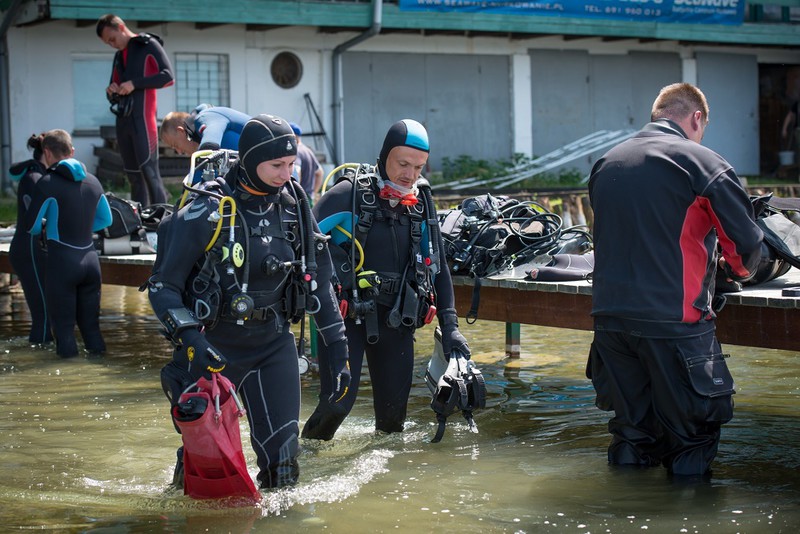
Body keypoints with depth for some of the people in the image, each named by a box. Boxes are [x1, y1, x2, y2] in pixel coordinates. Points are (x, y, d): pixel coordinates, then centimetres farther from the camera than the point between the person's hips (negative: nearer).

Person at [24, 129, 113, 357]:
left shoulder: (48, 183, -10)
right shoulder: (92, 182, 7)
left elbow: (31, 225, -9)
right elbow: (106, 219, 18)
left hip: (61, 261, -5)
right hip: (90, 259, 5)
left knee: (63, 323, 3)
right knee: (90, 322, 13)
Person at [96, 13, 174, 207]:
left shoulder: (149, 45, 1)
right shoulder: (119, 56, 22)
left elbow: (168, 76, -9)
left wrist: (135, 84, -16)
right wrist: (111, 92, 1)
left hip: (142, 119, -7)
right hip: (123, 120, 7)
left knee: (149, 172, -12)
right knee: (133, 175, 6)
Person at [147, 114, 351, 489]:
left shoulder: (293, 207, 2)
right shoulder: (205, 213, -14)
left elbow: (319, 281, 10)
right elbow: (163, 286, -9)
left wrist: (338, 348, 7)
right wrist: (190, 340, -23)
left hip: (274, 343, 4)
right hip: (214, 347, -4)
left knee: (282, 457, -3)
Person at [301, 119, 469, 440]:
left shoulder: (422, 203, 9)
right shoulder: (348, 195, -9)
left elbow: (438, 267, 14)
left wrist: (449, 325, 7)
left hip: (396, 318, 5)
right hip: (345, 314, -4)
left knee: (394, 408, 5)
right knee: (338, 399, -13)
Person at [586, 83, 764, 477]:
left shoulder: (604, 164, 12)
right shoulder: (702, 162, -5)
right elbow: (747, 244, -3)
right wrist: (737, 271, 18)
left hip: (610, 316, 6)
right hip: (674, 322, -6)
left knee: (630, 433, 17)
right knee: (692, 434, 5)